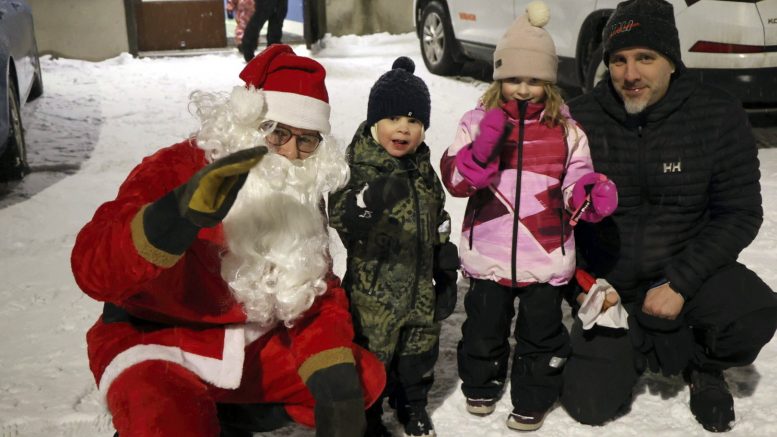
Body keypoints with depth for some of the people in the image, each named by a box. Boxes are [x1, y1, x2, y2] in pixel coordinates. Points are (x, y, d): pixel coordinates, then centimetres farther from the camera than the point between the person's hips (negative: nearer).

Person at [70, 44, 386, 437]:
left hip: (252, 347, 6)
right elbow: (94, 272, -33)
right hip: (155, 344, -6)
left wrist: (334, 379, -14)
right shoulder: (174, 172, -19)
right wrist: (182, 213, -50)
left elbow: (317, 292, 2)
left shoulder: (303, 192, 0)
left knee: (362, 379, -6)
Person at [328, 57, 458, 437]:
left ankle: (412, 405, 43)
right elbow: (339, 214, -33)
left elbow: (438, 223, 15)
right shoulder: (359, 167, -17)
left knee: (419, 348, 20)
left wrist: (446, 271, 16)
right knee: (371, 353, 7)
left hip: (419, 285, 6)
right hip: (373, 288, -6)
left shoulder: (423, 170, 4)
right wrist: (369, 200, -53)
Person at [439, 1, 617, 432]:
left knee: (540, 331, 11)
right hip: (487, 252, 0)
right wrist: (483, 148, -26)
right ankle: (480, 385, 39)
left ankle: (532, 400, 29)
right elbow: (455, 181, -10)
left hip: (546, 255, 0)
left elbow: (575, 184, 5)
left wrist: (593, 194, -18)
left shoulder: (566, 130, 1)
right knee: (483, 326, 16)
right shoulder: (478, 121, -3)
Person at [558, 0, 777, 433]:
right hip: (609, 284, 1)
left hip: (688, 268, 0)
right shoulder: (580, 119, -12)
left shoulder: (718, 115, -13)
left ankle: (704, 365, 5)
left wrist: (680, 282, -22)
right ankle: (640, 345, 24)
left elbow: (740, 213, -12)